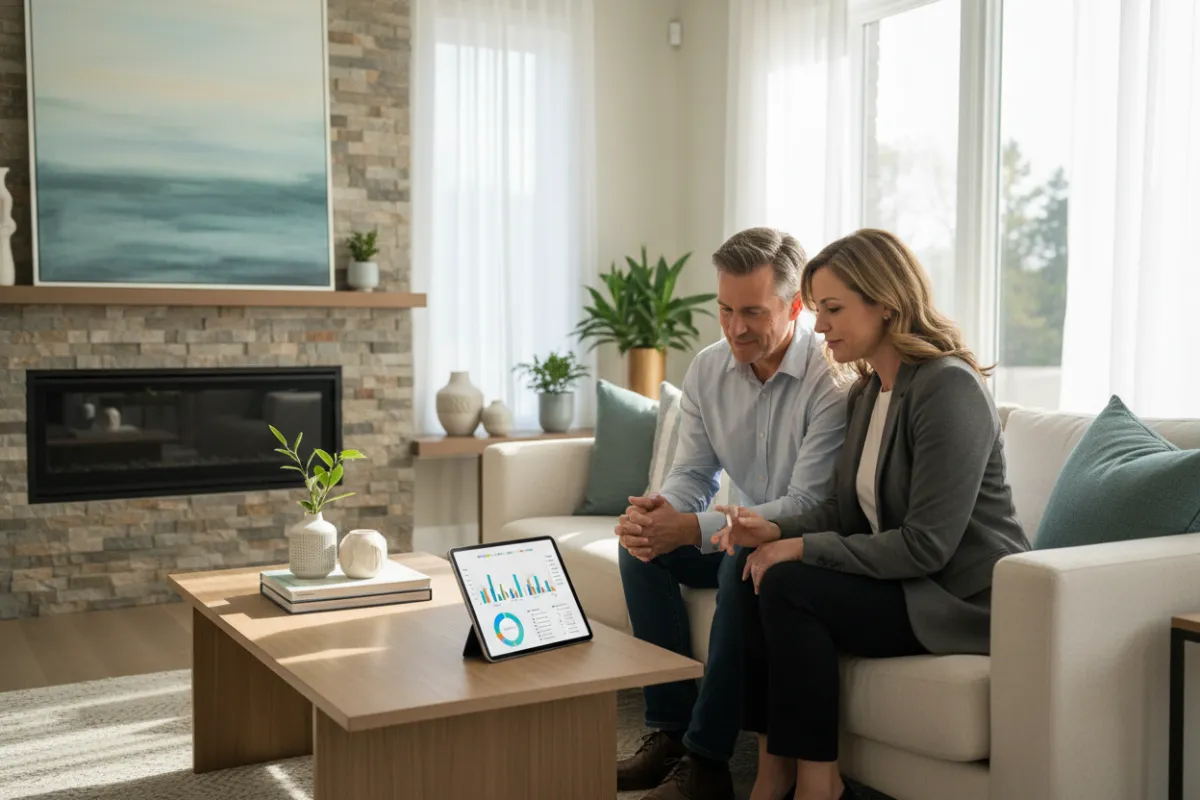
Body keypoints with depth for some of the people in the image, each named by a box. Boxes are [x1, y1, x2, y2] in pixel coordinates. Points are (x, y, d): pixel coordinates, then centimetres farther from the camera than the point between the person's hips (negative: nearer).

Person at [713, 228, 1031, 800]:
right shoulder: (866, 392, 10)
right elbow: (846, 510, 11)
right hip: (906, 581, 9)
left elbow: (926, 546, -23)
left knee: (787, 585, -23)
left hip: (963, 600, -9)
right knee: (752, 577, -9)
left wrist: (803, 548, -19)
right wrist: (778, 531, -8)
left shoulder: (949, 387, -19)